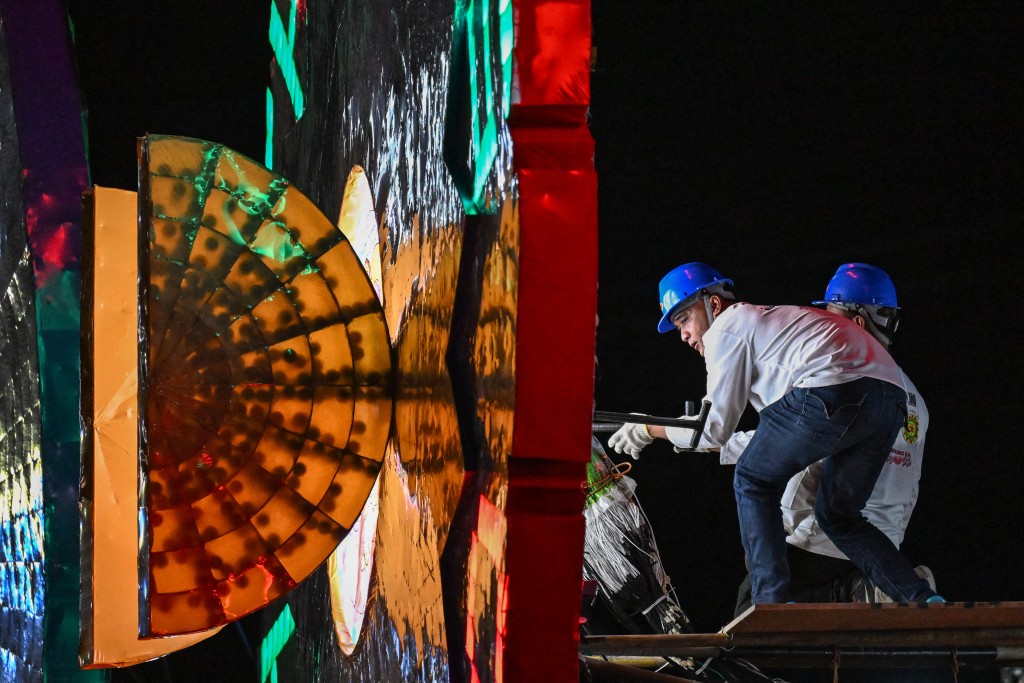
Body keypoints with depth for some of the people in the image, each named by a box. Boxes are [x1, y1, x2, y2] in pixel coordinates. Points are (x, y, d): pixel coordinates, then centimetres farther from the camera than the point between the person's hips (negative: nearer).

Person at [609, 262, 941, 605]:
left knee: (754, 482, 10)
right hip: (892, 396, 9)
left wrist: (651, 430, 26)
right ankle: (922, 600, 6)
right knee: (836, 514, 20)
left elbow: (715, 428, 12)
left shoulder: (726, 328, 12)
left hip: (837, 390, -9)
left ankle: (771, 603, 0)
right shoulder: (770, 321, 38)